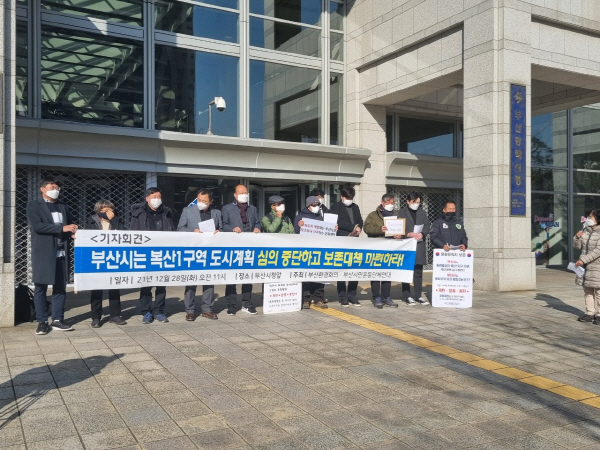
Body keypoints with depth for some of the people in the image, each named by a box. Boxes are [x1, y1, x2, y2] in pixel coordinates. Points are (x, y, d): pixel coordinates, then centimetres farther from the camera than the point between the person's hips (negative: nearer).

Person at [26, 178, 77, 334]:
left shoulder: (63, 207, 18)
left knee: (60, 287, 5)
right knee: (40, 288, 0)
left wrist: (72, 233, -6)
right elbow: (37, 226, -13)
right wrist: (62, 228, -19)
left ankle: (57, 320, 12)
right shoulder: (33, 205, 1)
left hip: (61, 253, 5)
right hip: (43, 253, -5)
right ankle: (42, 322, 7)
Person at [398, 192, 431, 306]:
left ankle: (418, 295, 15)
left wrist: (422, 234, -10)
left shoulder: (422, 213, 16)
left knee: (418, 271, 8)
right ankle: (407, 296, 4)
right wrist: (408, 234, -18)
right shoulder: (401, 213, 2)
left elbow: (427, 226, 9)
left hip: (420, 245, 4)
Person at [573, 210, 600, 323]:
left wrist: (583, 260, -23)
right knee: (587, 291, 12)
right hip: (585, 266, 7)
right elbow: (578, 246, 14)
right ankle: (590, 313, 20)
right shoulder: (586, 231, 10)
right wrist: (577, 238, -6)